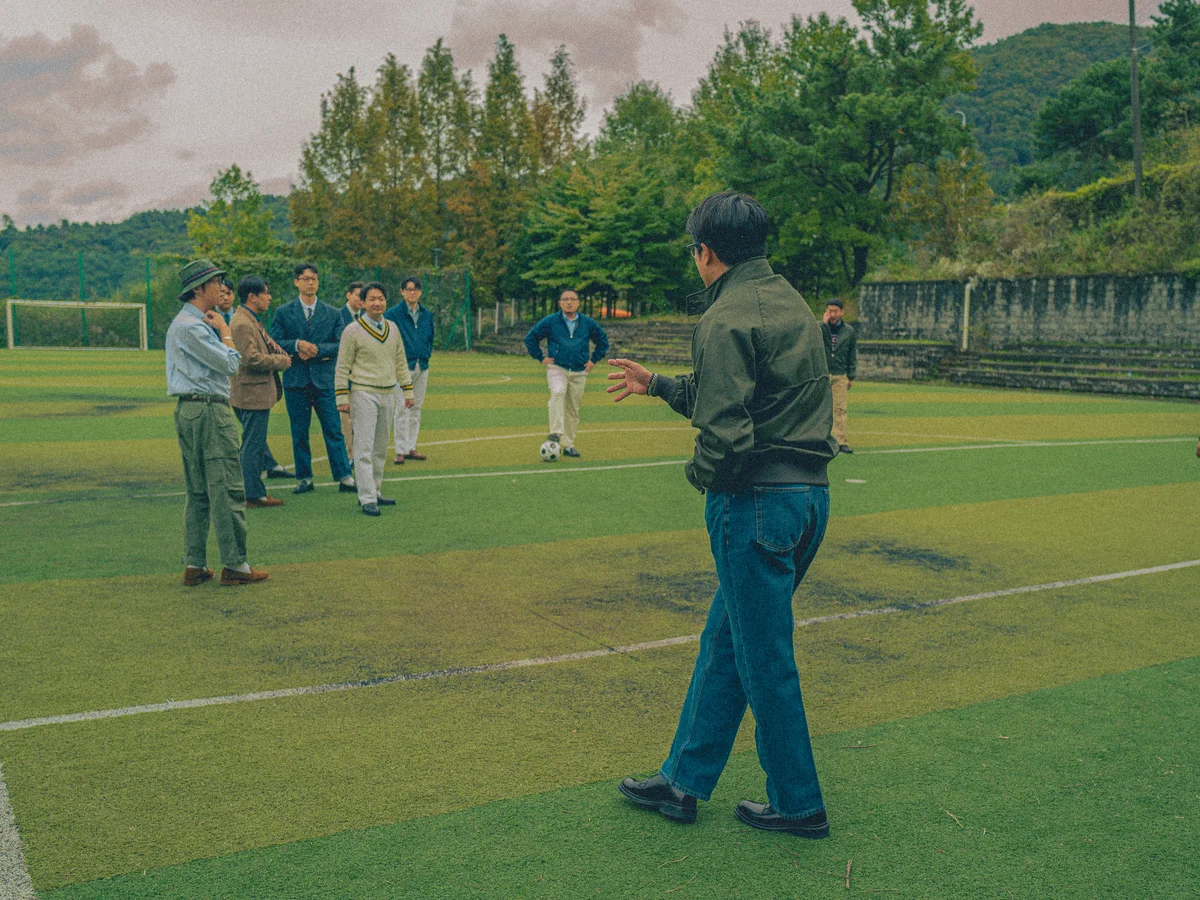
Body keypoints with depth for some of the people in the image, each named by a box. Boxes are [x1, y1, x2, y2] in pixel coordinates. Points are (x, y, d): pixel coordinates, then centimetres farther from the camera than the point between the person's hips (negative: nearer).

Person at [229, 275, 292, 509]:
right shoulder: (242, 323, -17)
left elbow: (264, 347, 28)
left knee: (255, 445, 16)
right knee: (253, 446, -5)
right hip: (252, 393, -11)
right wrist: (280, 361, -13)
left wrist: (277, 351, 6)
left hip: (258, 392, 11)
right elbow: (251, 359, -25)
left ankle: (254, 491, 24)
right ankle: (254, 494, 1)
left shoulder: (251, 321, 17)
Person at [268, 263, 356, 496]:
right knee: (299, 433, 6)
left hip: (324, 380, 0)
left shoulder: (332, 313, 7)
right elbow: (274, 343, -1)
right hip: (295, 379, 0)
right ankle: (304, 478, 15)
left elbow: (340, 345, 1)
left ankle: (344, 478, 1)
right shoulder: (283, 312, 5)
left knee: (334, 430, -2)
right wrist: (297, 345, -16)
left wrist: (317, 350, -12)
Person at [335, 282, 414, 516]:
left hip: (388, 394, 6)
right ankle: (367, 499, -8)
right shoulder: (353, 330, -7)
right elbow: (342, 367, -6)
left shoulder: (392, 329, 10)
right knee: (365, 448, -8)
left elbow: (401, 362, 17)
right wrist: (342, 398, -11)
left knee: (380, 449, 12)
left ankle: (375, 493, 22)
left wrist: (408, 390, 13)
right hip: (363, 394, -6)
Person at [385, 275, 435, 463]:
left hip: (422, 367, 5)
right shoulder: (394, 314, -5)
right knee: (402, 409, -6)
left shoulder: (427, 314, 11)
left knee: (417, 408, 9)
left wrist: (427, 356, 9)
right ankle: (400, 451, -1)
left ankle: (411, 448, 17)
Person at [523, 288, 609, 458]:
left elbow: (603, 341, 21)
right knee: (558, 393, -32)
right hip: (557, 369, -3)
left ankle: (568, 445, 15)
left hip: (579, 373, 3)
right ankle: (556, 433, -37)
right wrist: (541, 358, 3)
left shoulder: (588, 323, 6)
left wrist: (593, 360, 12)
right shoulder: (550, 321, -1)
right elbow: (530, 338, 9)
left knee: (573, 410, 5)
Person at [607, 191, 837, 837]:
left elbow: (725, 431, -24)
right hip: (809, 493, 9)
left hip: (756, 500, -9)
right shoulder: (790, 304, 14)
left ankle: (798, 806, 21)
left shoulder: (726, 319, -15)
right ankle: (683, 783, 28)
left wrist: (700, 473, -3)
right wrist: (657, 385, 32)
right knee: (723, 641, 17)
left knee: (765, 660, 6)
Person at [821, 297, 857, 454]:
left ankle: (841, 441, -2)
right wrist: (824, 323, -18)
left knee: (840, 408, -3)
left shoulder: (849, 330, 8)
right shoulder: (819, 327, 2)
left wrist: (851, 376, 9)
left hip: (840, 376, 1)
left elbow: (853, 355, 12)